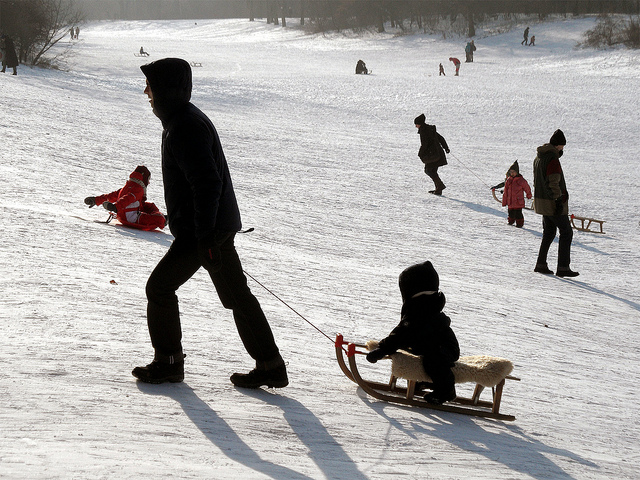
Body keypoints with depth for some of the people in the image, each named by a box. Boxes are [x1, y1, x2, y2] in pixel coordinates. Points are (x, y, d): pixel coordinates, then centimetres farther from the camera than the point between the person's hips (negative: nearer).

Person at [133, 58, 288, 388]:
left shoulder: (186, 127, -19)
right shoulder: (182, 119, 15)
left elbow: (208, 183, -26)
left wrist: (204, 239, -27)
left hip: (205, 229, -10)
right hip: (221, 224, 10)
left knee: (159, 287, 0)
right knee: (236, 295, 11)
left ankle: (168, 362, 10)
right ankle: (270, 367, 14)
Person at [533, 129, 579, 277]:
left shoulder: (538, 157, 11)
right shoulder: (552, 159, -19)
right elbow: (554, 183, -22)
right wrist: (559, 201, -19)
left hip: (541, 200, 9)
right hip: (553, 203, -9)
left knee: (548, 233, 18)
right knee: (566, 232, -1)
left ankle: (541, 264, 17)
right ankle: (563, 267, -3)